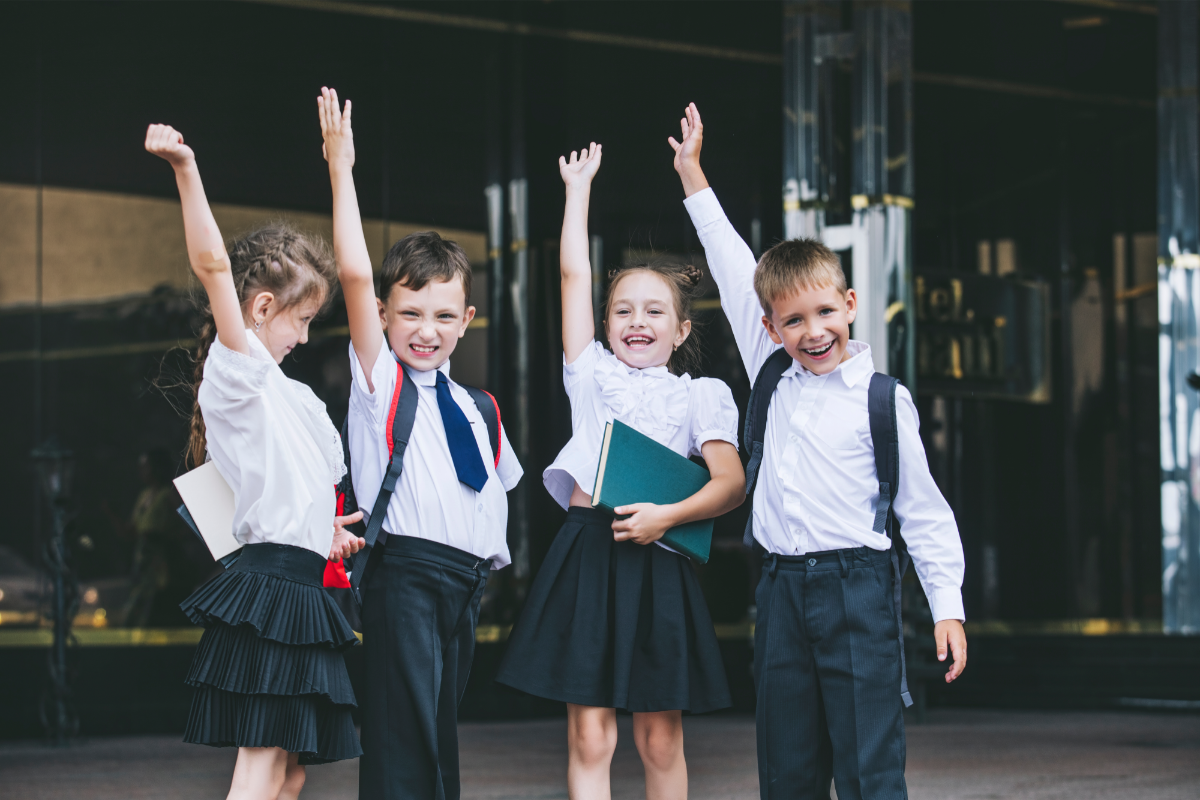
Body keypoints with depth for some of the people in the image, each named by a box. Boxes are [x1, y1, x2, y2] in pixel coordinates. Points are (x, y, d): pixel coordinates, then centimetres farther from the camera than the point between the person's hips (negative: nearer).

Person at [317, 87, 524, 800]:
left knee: (440, 741, 11)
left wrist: (491, 555, 13)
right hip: (405, 574, -6)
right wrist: (341, 169, -12)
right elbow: (355, 274, -10)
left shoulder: (477, 410, 18)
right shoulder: (378, 379, 1)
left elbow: (497, 486, 30)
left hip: (469, 580, 6)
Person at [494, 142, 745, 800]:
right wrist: (579, 187, 17)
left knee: (660, 738, 3)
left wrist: (667, 516, -15)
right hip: (586, 555, 1)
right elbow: (574, 275, 13)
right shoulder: (593, 374, 14)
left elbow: (731, 482, -1)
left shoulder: (698, 396, 10)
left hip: (655, 562, -1)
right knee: (589, 736, -3)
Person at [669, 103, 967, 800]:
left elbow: (924, 510, 2)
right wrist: (692, 174, 24)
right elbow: (735, 274, 19)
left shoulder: (882, 400, -1)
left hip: (856, 587, -5)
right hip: (783, 590, 5)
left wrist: (948, 606, -3)